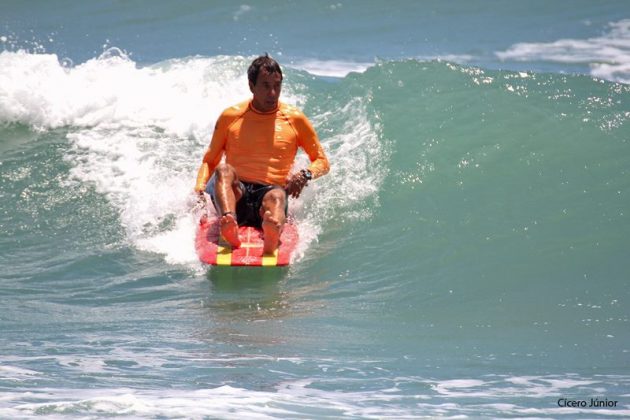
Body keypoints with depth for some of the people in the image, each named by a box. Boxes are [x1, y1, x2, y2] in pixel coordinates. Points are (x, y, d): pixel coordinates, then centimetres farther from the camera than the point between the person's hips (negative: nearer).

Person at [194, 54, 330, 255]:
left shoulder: (295, 119, 11)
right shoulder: (231, 117, 12)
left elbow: (322, 162, 15)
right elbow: (210, 161, 18)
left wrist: (306, 174, -8)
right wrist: (200, 190, -2)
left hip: (269, 191, -1)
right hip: (235, 193, 1)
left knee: (277, 196, -38)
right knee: (224, 169, -32)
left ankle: (272, 234, -75)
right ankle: (229, 225, -62)